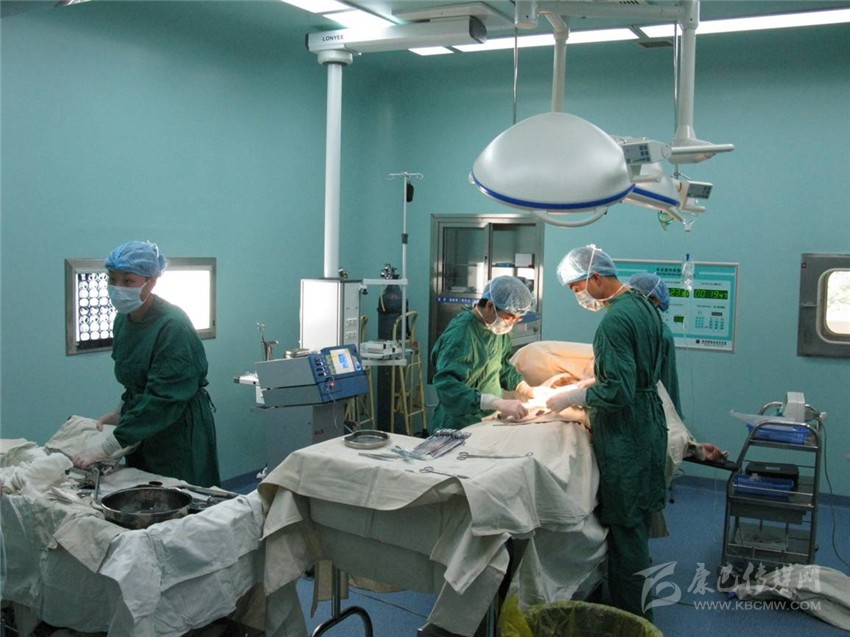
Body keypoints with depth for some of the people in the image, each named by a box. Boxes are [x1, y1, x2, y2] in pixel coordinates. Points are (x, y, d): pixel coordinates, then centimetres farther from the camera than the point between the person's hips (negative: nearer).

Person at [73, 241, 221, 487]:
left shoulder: (173, 326, -23)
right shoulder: (123, 320, 3)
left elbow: (162, 397, -27)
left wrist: (107, 449, -27)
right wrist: (121, 413, 5)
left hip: (180, 432, -7)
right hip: (141, 433, 7)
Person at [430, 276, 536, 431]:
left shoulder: (499, 326, 4)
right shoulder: (460, 335, -21)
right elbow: (447, 386, -33)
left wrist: (523, 387, 8)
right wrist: (498, 403, -39)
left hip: (489, 422, 8)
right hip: (459, 429, -7)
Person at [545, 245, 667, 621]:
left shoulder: (615, 320, -22)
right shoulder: (643, 305, 9)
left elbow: (617, 393, -26)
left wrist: (570, 398, -14)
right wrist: (583, 381, 14)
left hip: (625, 435, -10)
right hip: (648, 424, 10)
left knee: (625, 527, 2)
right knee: (638, 522, 19)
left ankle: (631, 616, 14)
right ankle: (640, 609, 33)